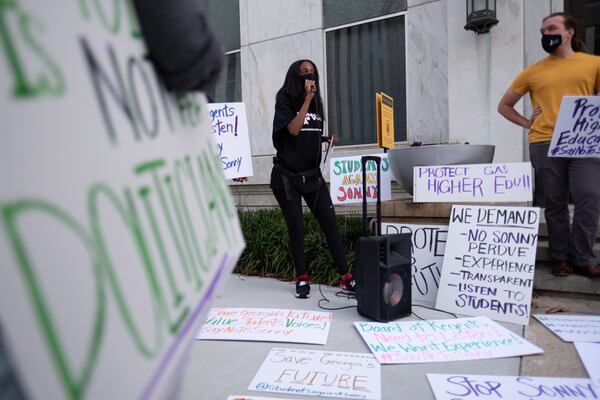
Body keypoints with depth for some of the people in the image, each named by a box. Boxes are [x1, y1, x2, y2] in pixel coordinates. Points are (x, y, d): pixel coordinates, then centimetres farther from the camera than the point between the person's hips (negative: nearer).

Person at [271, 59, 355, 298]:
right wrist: (307, 98, -15)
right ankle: (302, 279, 15)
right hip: (287, 176, -5)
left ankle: (346, 279, 3)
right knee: (296, 228, 0)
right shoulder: (285, 101, -3)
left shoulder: (316, 103, 14)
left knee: (330, 223, -2)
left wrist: (328, 139, 3)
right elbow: (293, 129, -20)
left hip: (312, 175, 5)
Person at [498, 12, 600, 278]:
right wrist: (527, 124, 6)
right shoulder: (533, 72, 11)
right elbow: (504, 105, 17)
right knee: (555, 203, 4)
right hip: (545, 144, 0)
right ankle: (561, 258, 14)